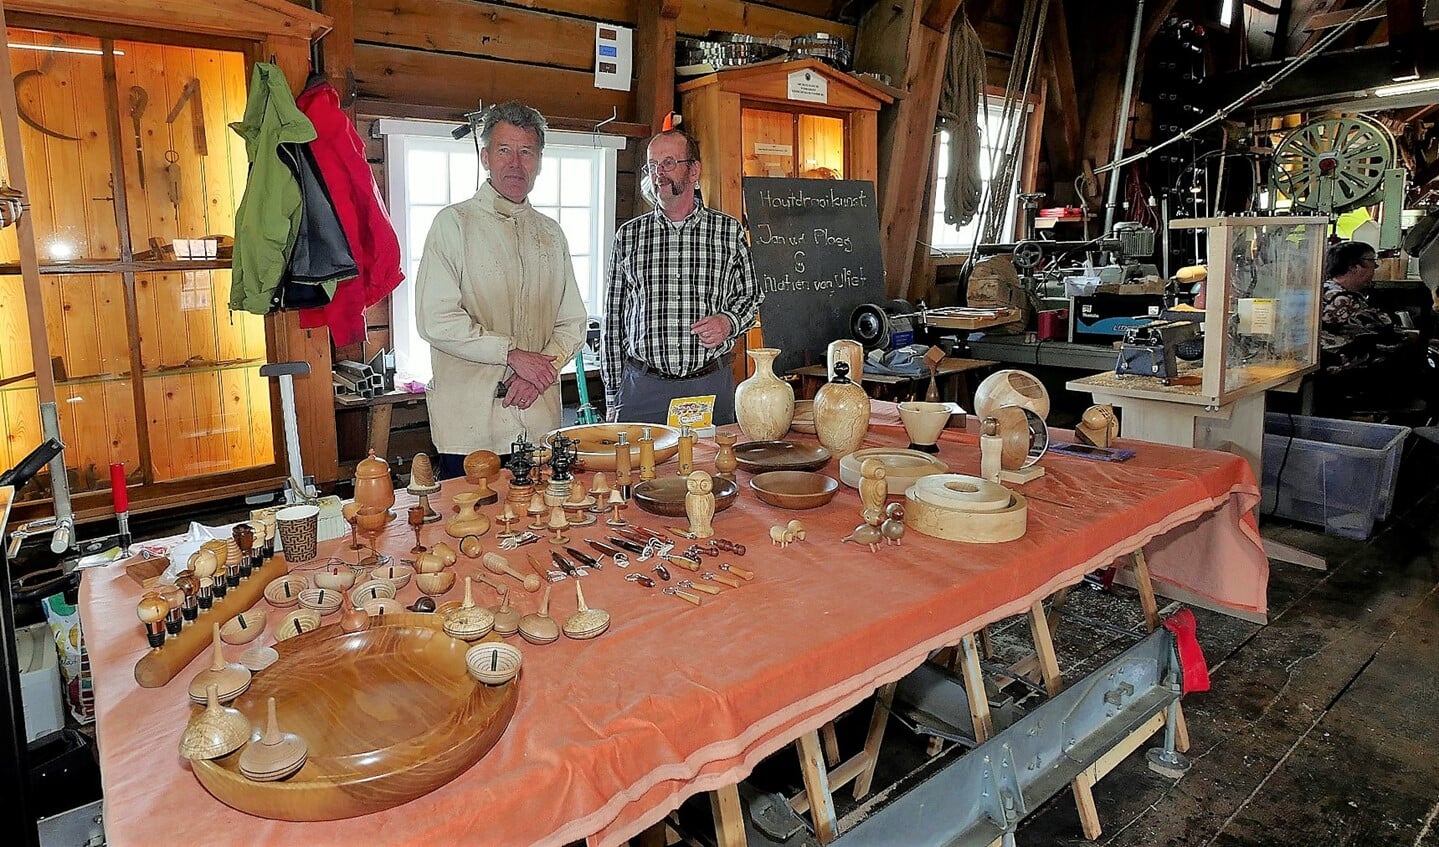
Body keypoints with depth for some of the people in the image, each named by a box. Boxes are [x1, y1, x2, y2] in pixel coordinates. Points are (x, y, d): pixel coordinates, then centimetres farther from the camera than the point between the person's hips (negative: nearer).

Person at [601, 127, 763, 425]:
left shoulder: (730, 231, 5)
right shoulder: (628, 236, 7)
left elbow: (750, 296, 14)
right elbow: (613, 318, 8)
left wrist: (727, 322, -10)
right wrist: (613, 400, 5)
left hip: (711, 385, 0)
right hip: (642, 387, 0)